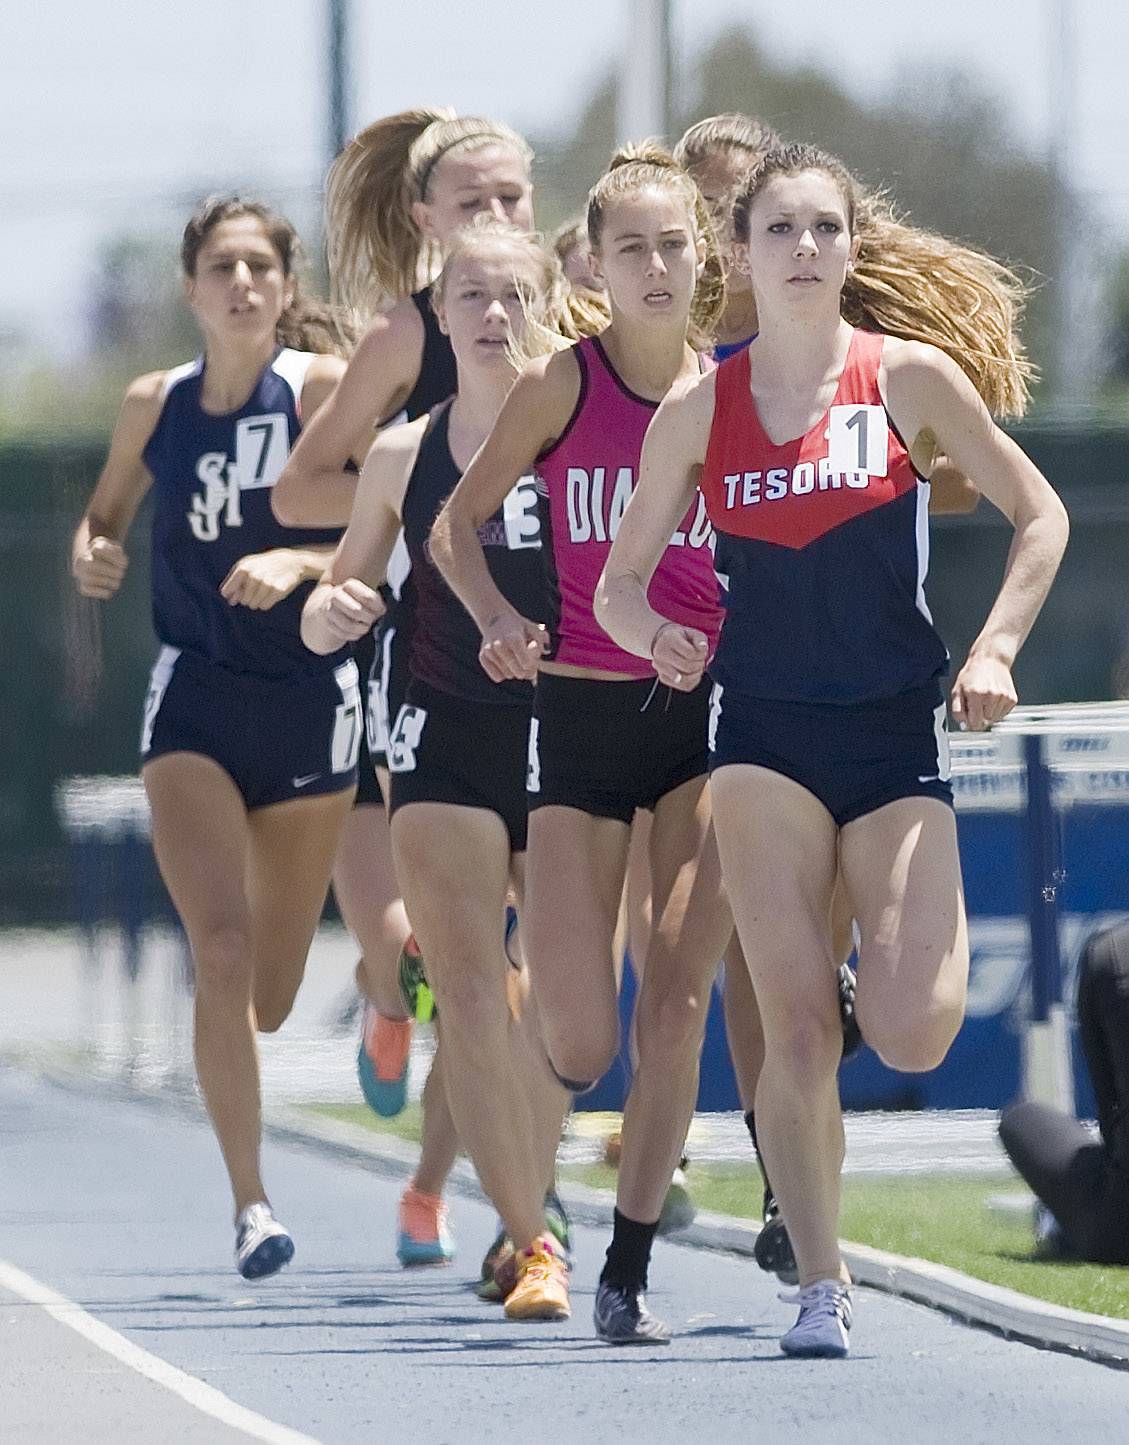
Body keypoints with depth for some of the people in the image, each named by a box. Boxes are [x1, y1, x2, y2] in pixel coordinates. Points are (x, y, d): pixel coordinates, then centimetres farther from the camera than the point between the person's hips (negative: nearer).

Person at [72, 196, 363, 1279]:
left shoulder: (324, 388, -6)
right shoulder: (153, 405, 3)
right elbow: (104, 518, 18)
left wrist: (297, 560, -29)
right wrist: (90, 556, -4)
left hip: (308, 701, -1)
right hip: (194, 700, 1)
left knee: (268, 998, 9)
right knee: (220, 954, -17)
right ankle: (249, 1202, -12)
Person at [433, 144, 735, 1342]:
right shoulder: (562, 380, -4)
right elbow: (455, 522, 5)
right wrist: (497, 620, -13)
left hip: (712, 713, 1)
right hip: (583, 715, -1)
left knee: (676, 1005, -8)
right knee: (579, 1045, -6)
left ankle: (629, 1272, 3)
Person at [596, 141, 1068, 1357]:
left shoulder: (908, 378, -1)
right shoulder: (698, 412, 3)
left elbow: (1040, 516, 5)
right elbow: (620, 583, 8)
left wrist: (995, 648, -8)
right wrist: (656, 636, -15)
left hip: (897, 733, 0)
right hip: (766, 736, 0)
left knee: (910, 1035, -11)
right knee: (797, 1032, -11)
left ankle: (937, 933, 26)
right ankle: (819, 1286, 0)